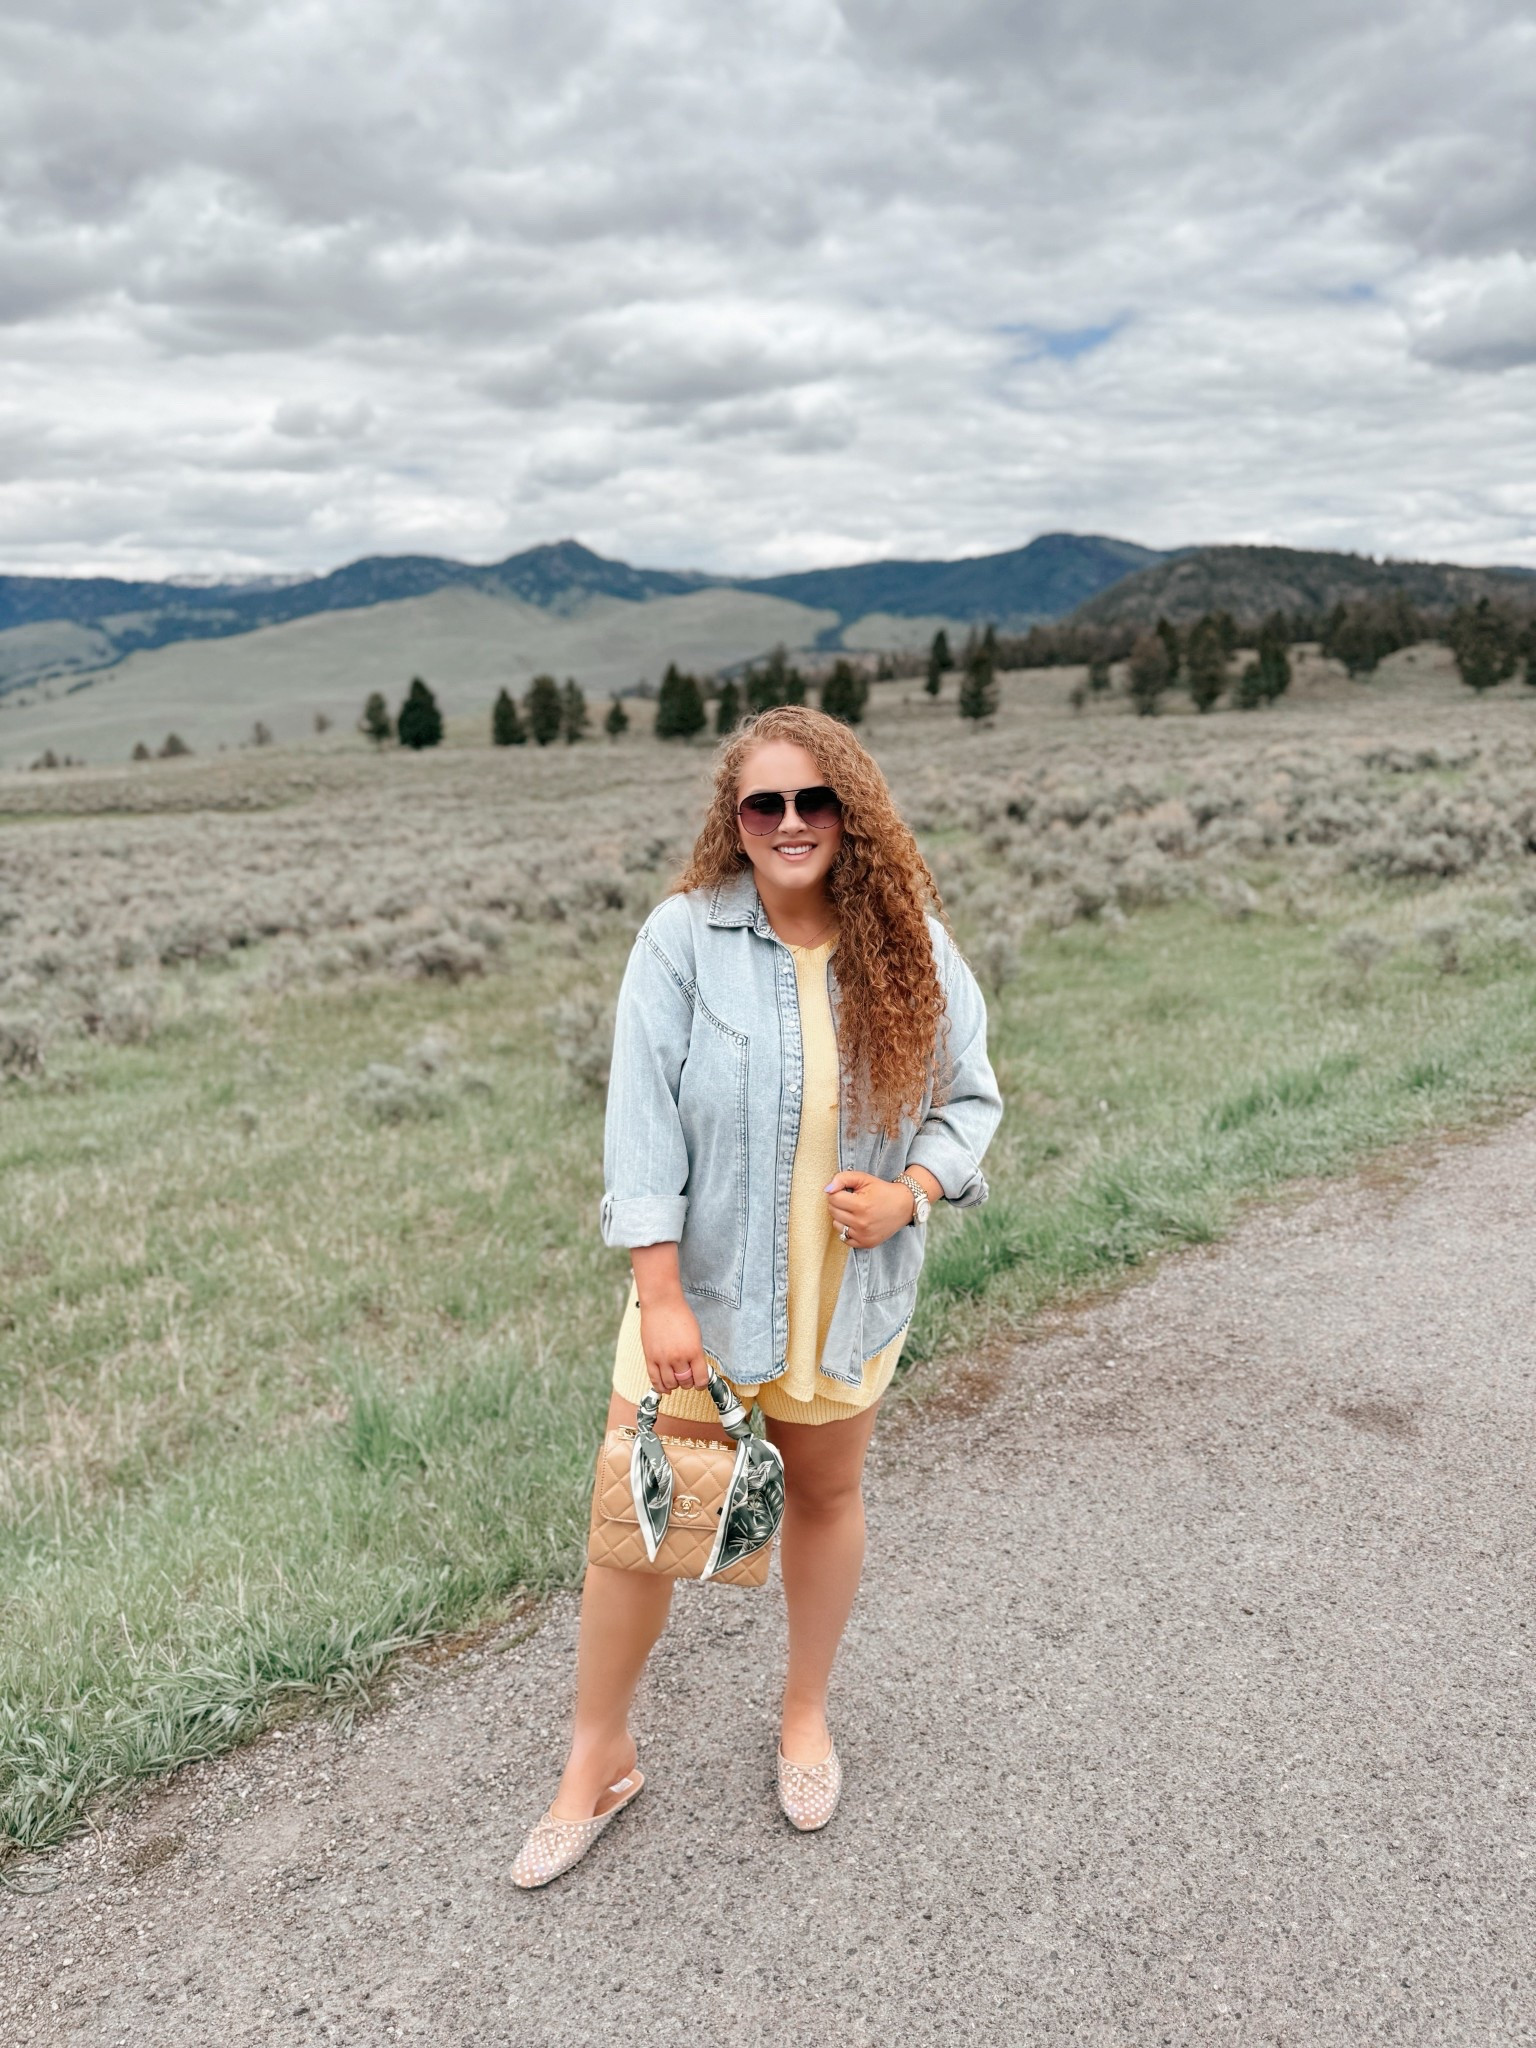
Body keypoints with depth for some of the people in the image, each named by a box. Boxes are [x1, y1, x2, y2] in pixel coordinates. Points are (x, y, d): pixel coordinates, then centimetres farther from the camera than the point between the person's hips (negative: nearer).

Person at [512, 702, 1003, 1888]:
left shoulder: (914, 947, -6)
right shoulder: (683, 939, -14)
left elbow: (968, 1096, 4)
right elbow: (642, 1123, -15)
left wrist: (910, 1190, -14)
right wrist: (661, 1295, -18)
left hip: (849, 1295, 2)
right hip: (703, 1293, -2)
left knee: (826, 1496, 19)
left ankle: (806, 1713, 46)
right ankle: (600, 1760, 29)